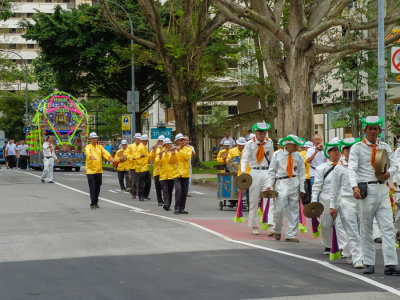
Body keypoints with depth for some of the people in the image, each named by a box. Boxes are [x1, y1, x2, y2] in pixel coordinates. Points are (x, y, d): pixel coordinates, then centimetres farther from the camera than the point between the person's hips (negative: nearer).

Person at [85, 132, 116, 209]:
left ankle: (96, 203, 21)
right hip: (90, 170, -5)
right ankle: (93, 204, -8)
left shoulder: (100, 147, 13)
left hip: (99, 170, 5)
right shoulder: (88, 147, -2)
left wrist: (110, 158, -22)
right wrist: (92, 157, -47)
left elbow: (105, 152, -2)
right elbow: (88, 152, -24)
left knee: (98, 188, 9)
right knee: (92, 188, -8)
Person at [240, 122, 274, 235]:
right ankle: (254, 226, 16)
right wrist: (243, 171, -27)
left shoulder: (269, 142, 7)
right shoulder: (250, 144, -2)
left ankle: (271, 225, -17)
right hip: (255, 172, -1)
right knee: (254, 200, 4)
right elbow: (245, 158, -11)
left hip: (267, 172, 1)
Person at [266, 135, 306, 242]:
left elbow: (301, 173, 9)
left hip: (294, 184, 3)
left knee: (294, 210, 3)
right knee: (279, 209, -9)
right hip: (281, 183, -3)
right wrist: (269, 185, -3)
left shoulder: (298, 156, 8)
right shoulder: (277, 155, 4)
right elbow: (272, 171, 6)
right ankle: (277, 231, 16)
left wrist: (302, 188, 3)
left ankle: (291, 235, 9)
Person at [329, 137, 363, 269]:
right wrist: (332, 206, 4)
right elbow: (334, 189, 7)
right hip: (346, 201, -3)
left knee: (362, 231, 1)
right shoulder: (339, 168, 5)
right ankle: (357, 259, -9)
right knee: (352, 233, -7)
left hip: (361, 201, 3)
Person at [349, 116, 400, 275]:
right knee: (366, 229, 3)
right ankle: (369, 263, 10)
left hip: (382, 189, 3)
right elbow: (352, 169, -9)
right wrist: (354, 186, -26)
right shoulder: (357, 148, 2)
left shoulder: (385, 147, 15)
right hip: (367, 189, -3)